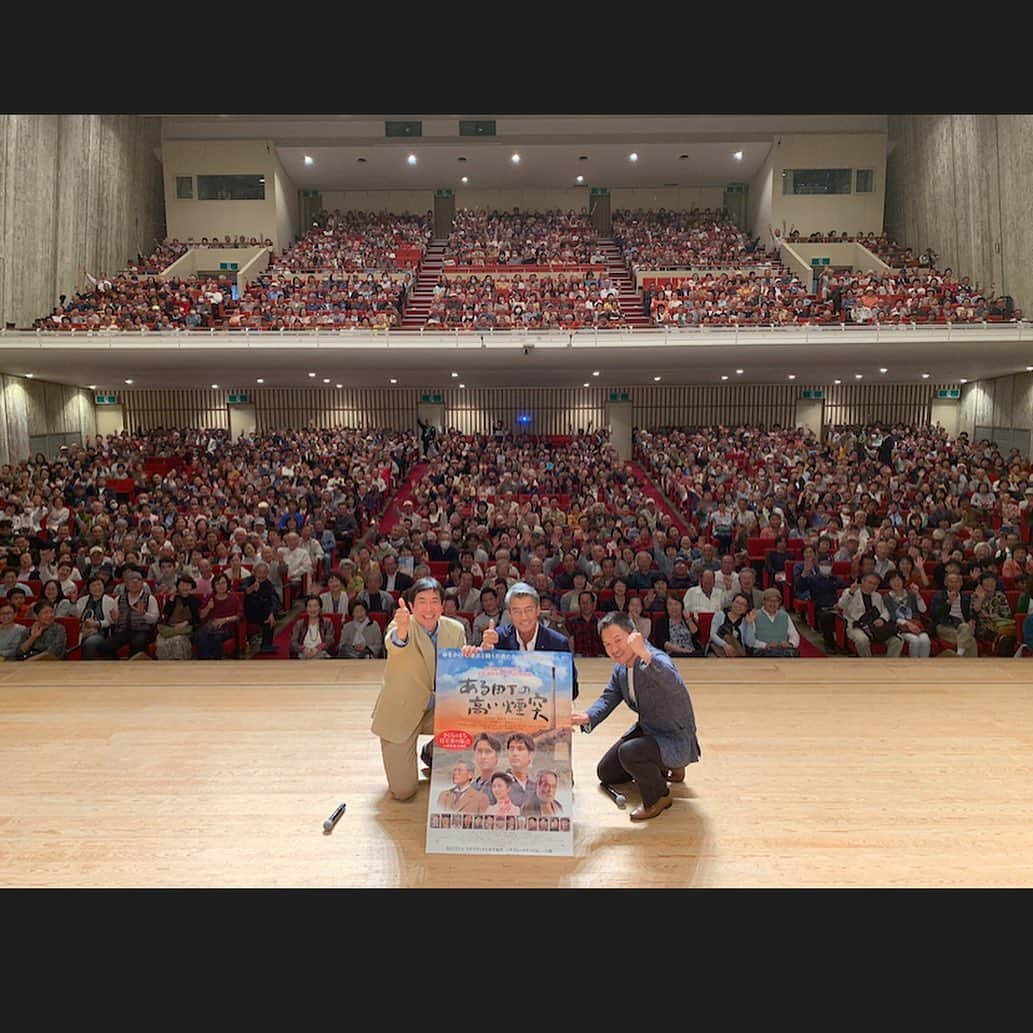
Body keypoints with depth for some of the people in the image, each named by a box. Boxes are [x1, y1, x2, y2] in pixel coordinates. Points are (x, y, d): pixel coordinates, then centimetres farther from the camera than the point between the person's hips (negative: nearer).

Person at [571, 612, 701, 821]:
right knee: (606, 774, 18)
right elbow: (608, 698, -2)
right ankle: (663, 767, 33)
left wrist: (645, 655, -64)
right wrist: (587, 717, -23)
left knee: (629, 752, -35)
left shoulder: (657, 661, -30)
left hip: (676, 740, -9)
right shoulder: (621, 667, -3)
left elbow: (675, 687, -50)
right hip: (646, 730, 9)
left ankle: (659, 796, -5)